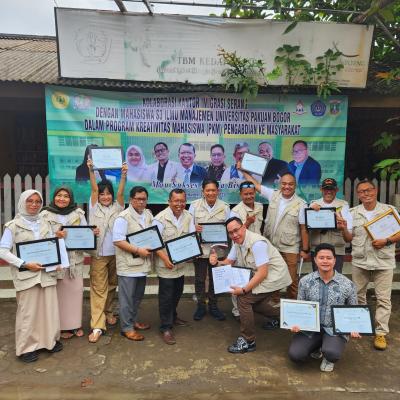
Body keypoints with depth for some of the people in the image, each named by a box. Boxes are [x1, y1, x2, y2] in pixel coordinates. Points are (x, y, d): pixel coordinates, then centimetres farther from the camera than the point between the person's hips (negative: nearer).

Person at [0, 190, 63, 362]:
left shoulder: (45, 224, 10)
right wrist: (25, 264, -15)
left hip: (47, 273, 4)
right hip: (26, 275, -4)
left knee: (49, 308, 9)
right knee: (28, 311, 4)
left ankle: (50, 340, 28)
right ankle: (26, 347, 21)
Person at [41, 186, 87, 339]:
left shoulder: (78, 213, 4)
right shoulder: (45, 215, -1)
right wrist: (55, 235, -21)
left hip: (75, 259, 2)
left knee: (76, 290, 6)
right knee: (60, 292, 3)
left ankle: (76, 324, 22)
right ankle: (63, 326, 18)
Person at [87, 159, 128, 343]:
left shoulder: (117, 208, 5)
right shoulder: (94, 208, 3)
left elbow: (120, 193, -11)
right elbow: (94, 189, -10)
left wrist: (124, 175, -26)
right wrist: (91, 170, -22)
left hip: (116, 253, 2)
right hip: (99, 254, -2)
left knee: (112, 285, 16)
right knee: (98, 288, -2)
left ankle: (108, 312, 37)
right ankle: (97, 326, 0)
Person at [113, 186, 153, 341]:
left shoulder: (148, 214, 8)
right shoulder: (123, 217, -15)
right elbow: (118, 241, -19)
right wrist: (138, 250, -21)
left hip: (142, 263, 7)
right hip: (128, 265, -7)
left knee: (138, 296, 19)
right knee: (127, 298, 5)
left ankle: (132, 320, 37)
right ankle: (127, 328, 19)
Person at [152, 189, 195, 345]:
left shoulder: (188, 217, 1)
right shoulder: (160, 218, -16)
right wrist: (165, 259, -26)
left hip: (182, 263, 6)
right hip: (166, 264, -6)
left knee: (177, 292, 21)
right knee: (166, 296, 2)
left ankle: (172, 316, 44)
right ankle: (166, 328, 16)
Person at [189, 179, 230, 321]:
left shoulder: (225, 207, 0)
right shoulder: (194, 205, -3)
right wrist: (194, 228, -22)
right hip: (199, 248, -1)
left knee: (215, 278, 14)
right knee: (199, 278, 11)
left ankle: (213, 306, 32)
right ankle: (201, 306, 29)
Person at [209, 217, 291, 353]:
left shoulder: (257, 243, -27)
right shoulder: (237, 242, 0)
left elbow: (262, 273, -28)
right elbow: (228, 262, 7)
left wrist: (244, 290, -28)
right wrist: (216, 262, -14)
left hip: (274, 277, -9)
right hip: (261, 277, 9)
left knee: (243, 298, -15)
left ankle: (247, 341, -2)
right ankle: (279, 313, 30)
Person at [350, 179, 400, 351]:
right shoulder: (352, 213, 3)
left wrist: (386, 241, -17)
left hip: (384, 262, -2)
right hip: (360, 261, 2)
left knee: (383, 299, 3)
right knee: (358, 296, 14)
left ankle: (381, 333, 14)